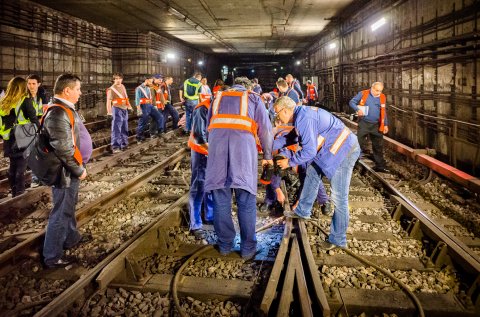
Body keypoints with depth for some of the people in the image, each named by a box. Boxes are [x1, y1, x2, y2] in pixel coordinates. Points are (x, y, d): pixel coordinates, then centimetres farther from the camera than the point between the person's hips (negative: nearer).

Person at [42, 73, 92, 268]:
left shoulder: (65, 108, 8)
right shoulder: (58, 113, -24)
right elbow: (63, 149, -29)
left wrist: (78, 167, 19)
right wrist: (79, 170, -18)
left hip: (70, 170, 10)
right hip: (66, 171, -10)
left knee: (69, 206, 24)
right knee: (61, 213, 1)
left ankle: (71, 238, 43)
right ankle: (52, 256, 13)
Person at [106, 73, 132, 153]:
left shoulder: (122, 87, 14)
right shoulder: (111, 89, -8)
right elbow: (108, 101, -15)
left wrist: (129, 106, 23)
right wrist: (109, 111, -24)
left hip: (124, 109, 7)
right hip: (117, 109, -7)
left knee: (124, 128, 14)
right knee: (116, 129, -9)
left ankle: (124, 144, 26)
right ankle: (115, 147, -8)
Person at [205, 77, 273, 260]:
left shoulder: (218, 98, 31)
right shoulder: (253, 98, 23)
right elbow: (265, 129, 20)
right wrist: (268, 156, 31)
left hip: (217, 142, 2)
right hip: (243, 143, -2)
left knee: (221, 198, 9)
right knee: (246, 201, 4)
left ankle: (225, 245, 18)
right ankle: (248, 248, 11)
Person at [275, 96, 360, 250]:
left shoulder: (304, 119, -21)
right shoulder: (302, 114, 11)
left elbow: (309, 151, -21)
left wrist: (289, 162, -7)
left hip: (344, 150, -11)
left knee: (339, 197, -5)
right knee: (312, 171, 21)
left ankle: (338, 239, 6)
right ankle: (302, 211, 32)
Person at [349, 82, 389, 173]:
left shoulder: (382, 97, 6)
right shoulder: (363, 94, -4)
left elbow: (383, 112, 14)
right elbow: (352, 102, 0)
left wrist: (385, 124, 13)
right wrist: (358, 109, -18)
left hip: (376, 125, 3)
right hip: (364, 123, -3)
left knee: (378, 146, 9)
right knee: (359, 144, 2)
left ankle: (380, 166, 19)